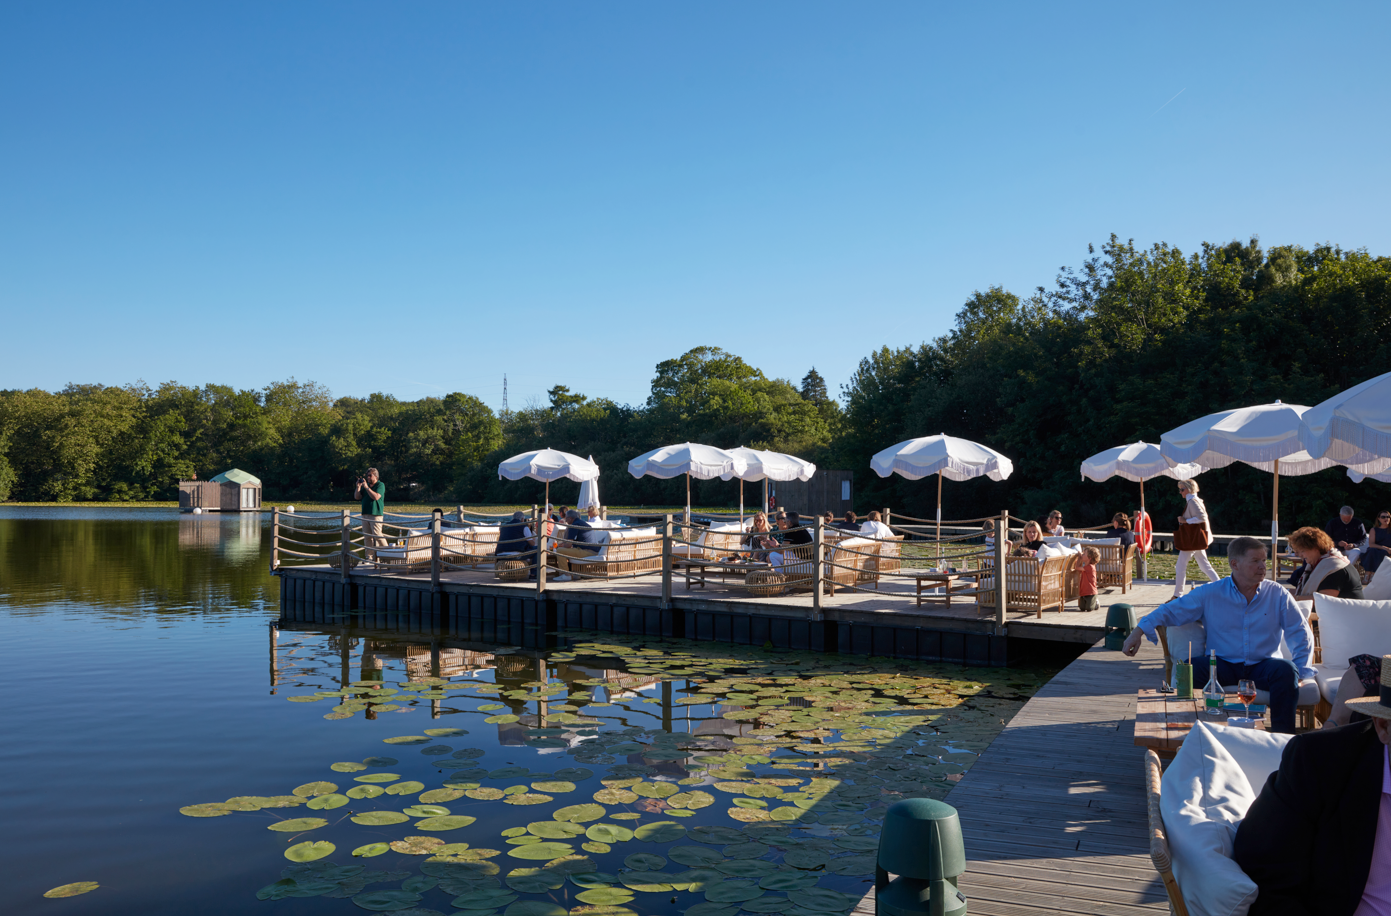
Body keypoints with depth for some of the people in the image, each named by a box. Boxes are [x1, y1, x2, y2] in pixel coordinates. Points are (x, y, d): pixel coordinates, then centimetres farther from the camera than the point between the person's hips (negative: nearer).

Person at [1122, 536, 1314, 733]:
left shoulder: (1278, 595, 6)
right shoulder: (1209, 594, 2)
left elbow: (1301, 634, 9)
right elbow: (1171, 611, 4)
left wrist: (1300, 672, -4)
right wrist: (1138, 632, -8)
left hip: (1262, 666, 1)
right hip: (1223, 666, -1)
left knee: (1286, 670, -32)